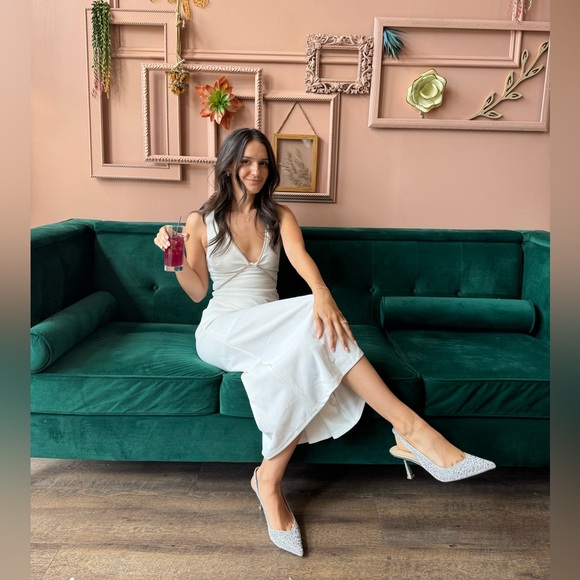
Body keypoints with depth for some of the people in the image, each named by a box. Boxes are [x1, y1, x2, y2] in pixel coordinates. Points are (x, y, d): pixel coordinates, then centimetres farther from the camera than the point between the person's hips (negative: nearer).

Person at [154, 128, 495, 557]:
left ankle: (269, 479, -25)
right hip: (221, 332, -3)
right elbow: (198, 292, 9)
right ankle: (410, 428, -35)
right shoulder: (201, 222, 6)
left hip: (272, 332, 3)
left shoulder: (279, 216, 10)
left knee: (299, 363, -37)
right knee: (311, 320, -33)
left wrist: (322, 292, -35)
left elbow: (301, 257, -13)